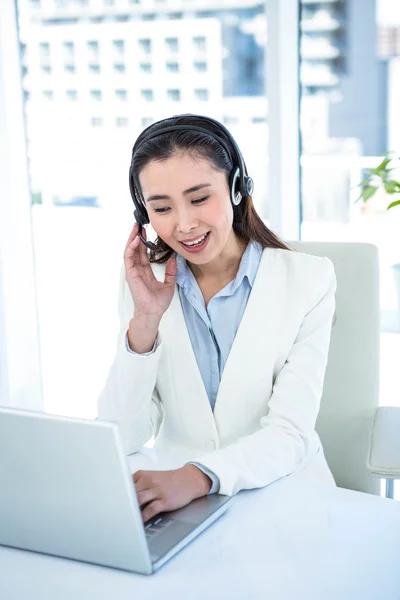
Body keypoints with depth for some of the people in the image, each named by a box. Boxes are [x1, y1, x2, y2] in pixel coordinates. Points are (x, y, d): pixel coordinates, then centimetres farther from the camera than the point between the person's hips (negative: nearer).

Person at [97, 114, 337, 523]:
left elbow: (292, 435, -13)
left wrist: (199, 476, -30)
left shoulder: (307, 279, -6)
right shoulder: (145, 282, 1)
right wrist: (145, 321, -17)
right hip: (171, 495, 2)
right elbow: (121, 440, -6)